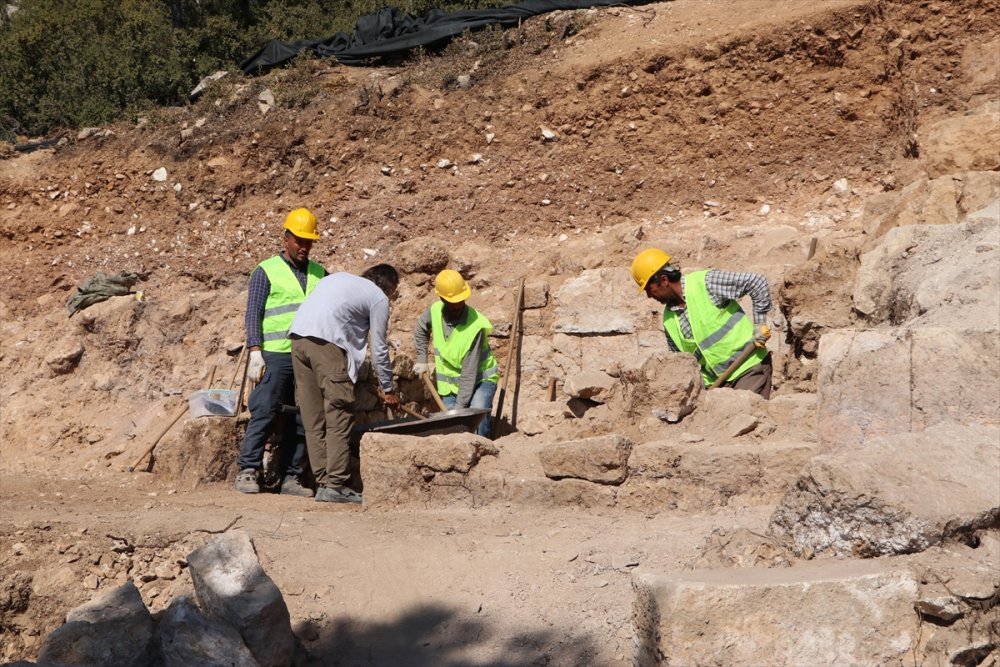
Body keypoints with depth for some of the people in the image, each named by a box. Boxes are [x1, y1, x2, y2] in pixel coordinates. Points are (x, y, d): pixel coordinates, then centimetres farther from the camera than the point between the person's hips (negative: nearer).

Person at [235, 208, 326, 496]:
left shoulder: (319, 273, 16)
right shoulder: (266, 271, 3)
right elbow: (253, 314, 0)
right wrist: (255, 353, -10)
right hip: (276, 355, -4)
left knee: (301, 420, 4)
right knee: (263, 413, -8)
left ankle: (291, 477, 9)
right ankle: (247, 472, -1)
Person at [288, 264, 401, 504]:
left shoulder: (339, 277, 31)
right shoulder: (379, 298, 11)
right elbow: (379, 349, 11)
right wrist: (388, 390, 20)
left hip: (297, 336, 7)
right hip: (327, 342, -7)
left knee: (314, 420, 8)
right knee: (339, 418, -3)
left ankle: (322, 483, 9)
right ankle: (335, 485, -6)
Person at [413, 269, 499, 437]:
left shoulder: (476, 325, -28)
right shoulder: (434, 311, -12)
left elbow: (470, 372, -28)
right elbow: (420, 330, 15)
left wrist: (460, 405, -28)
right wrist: (422, 360, 8)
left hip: (479, 379, -5)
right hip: (449, 384, 5)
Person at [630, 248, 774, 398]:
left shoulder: (707, 282, -15)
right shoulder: (669, 318, 6)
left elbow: (757, 282, -13)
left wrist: (759, 325, -13)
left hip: (749, 367, -6)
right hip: (717, 380, 6)